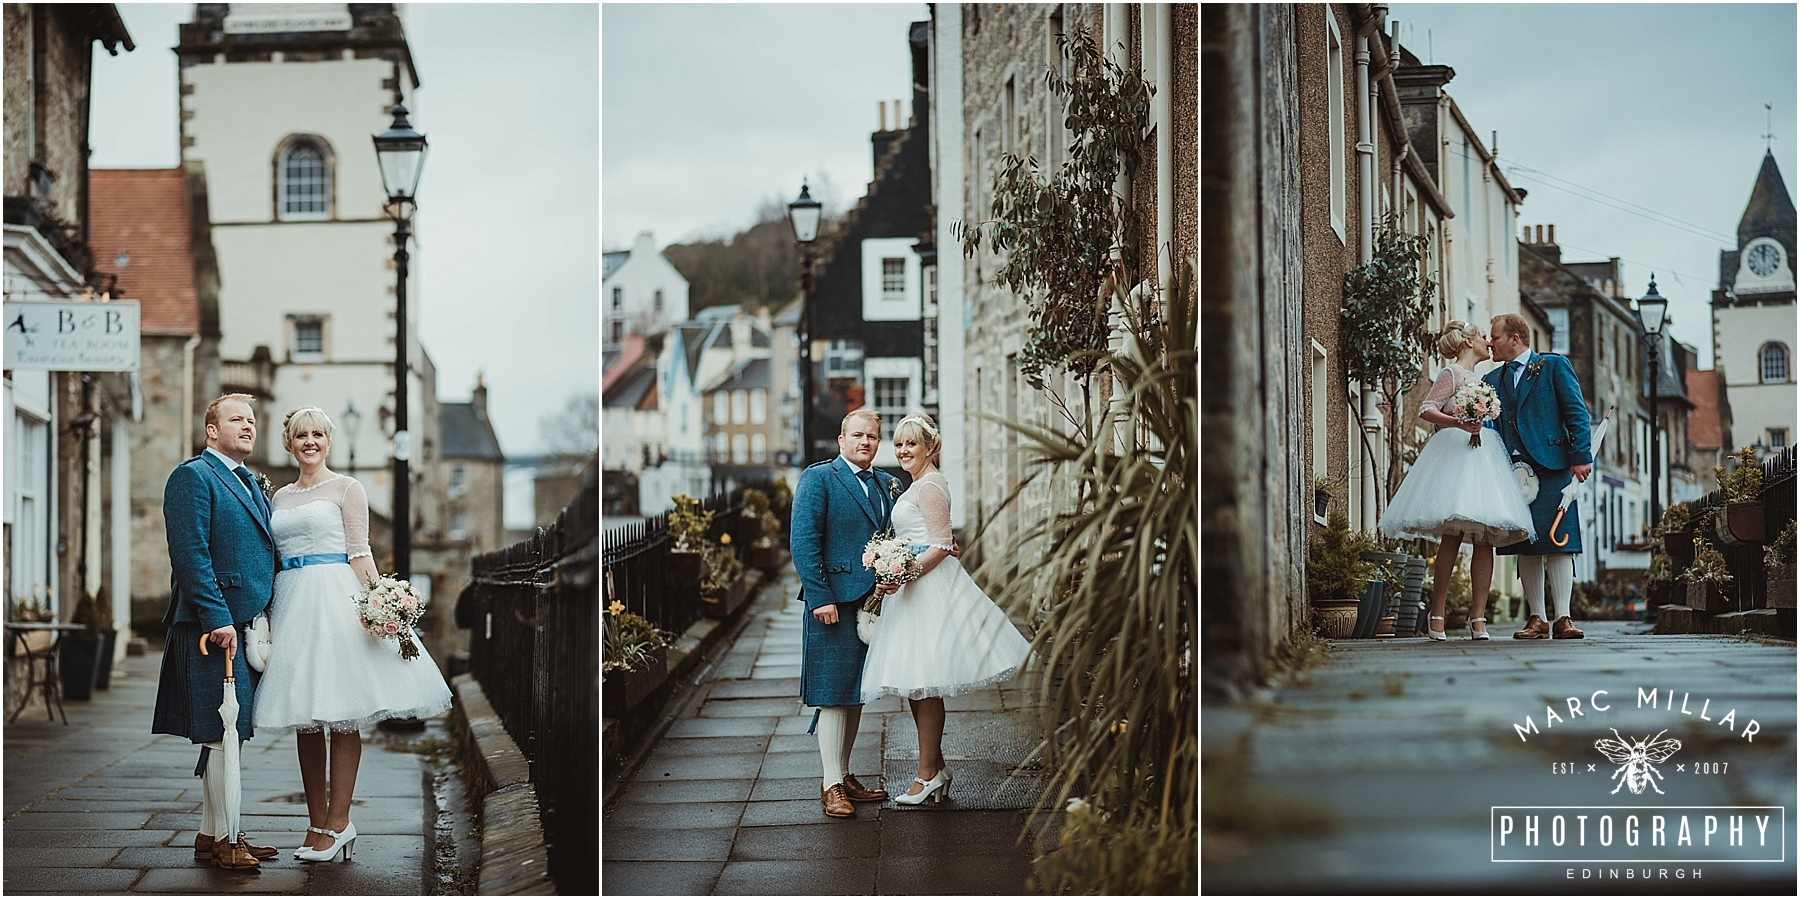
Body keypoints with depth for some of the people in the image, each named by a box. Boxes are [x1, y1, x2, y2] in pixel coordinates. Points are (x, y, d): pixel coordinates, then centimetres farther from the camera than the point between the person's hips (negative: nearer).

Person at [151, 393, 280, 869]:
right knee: (222, 731, -7)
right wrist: (217, 618, -22)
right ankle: (225, 838, -1)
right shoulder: (193, 477, -7)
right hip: (216, 623, -9)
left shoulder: (250, 484, 21)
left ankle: (210, 833, 19)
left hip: (248, 622, 9)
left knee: (226, 733, 12)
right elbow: (190, 554, -16)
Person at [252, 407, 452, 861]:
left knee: (342, 713, -7)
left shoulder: (346, 487, 3)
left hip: (335, 597, -5)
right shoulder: (280, 496, 18)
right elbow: (273, 556, 20)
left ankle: (338, 822, -5)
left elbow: (359, 552, -4)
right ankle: (317, 823, 10)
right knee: (303, 716, 5)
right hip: (290, 599, 6)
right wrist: (268, 611, 10)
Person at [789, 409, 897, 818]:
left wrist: (892, 578, -4)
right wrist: (820, 596, -18)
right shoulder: (818, 478, -5)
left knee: (856, 692, 13)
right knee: (834, 692, -4)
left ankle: (845, 776, 22)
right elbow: (803, 541, -11)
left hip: (872, 600, 7)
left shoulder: (886, 484, 15)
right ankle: (832, 785, 1)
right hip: (833, 603, -7)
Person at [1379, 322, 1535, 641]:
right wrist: (1458, 423, -23)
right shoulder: (1452, 373, 2)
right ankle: (1436, 614, -13)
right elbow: (1426, 409, -10)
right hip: (1456, 455, -8)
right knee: (1453, 536, -15)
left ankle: (1478, 617, -6)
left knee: (1485, 539, -3)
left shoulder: (1478, 378, 26)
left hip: (1484, 456, 8)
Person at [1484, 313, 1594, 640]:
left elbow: (1576, 412, 0)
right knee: (1526, 548, 4)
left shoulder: (1554, 366, 6)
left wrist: (1581, 457, -9)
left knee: (1558, 543, -8)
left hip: (1552, 466, -4)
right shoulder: (1492, 380, 18)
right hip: (1512, 472, 4)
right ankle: (1537, 620, 7)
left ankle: (1563, 619, -8)